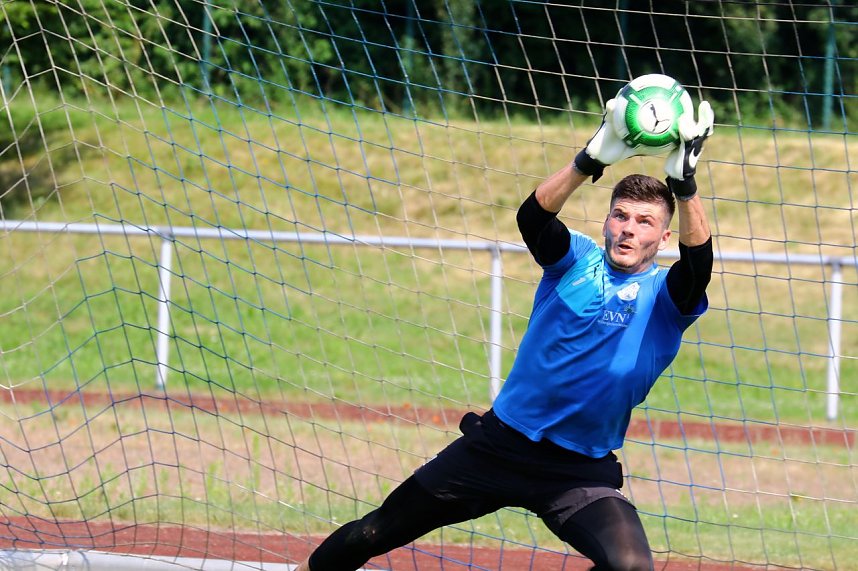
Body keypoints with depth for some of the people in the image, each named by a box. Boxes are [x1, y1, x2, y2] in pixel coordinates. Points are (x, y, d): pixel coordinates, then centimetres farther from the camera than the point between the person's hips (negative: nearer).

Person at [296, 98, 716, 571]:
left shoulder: (664, 296, -4)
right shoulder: (578, 259, 0)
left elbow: (698, 265, -27)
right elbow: (531, 217, -21)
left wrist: (684, 184, -44)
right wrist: (591, 160, -40)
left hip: (580, 473, -2)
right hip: (501, 443, 2)